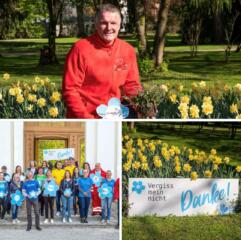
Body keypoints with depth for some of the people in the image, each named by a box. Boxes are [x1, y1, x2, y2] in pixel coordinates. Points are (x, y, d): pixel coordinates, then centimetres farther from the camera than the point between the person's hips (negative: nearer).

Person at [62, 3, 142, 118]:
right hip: (84, 122, -4)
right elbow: (70, 89, -11)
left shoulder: (128, 50, 3)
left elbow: (131, 85, 11)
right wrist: (85, 118, -18)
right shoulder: (81, 48, -10)